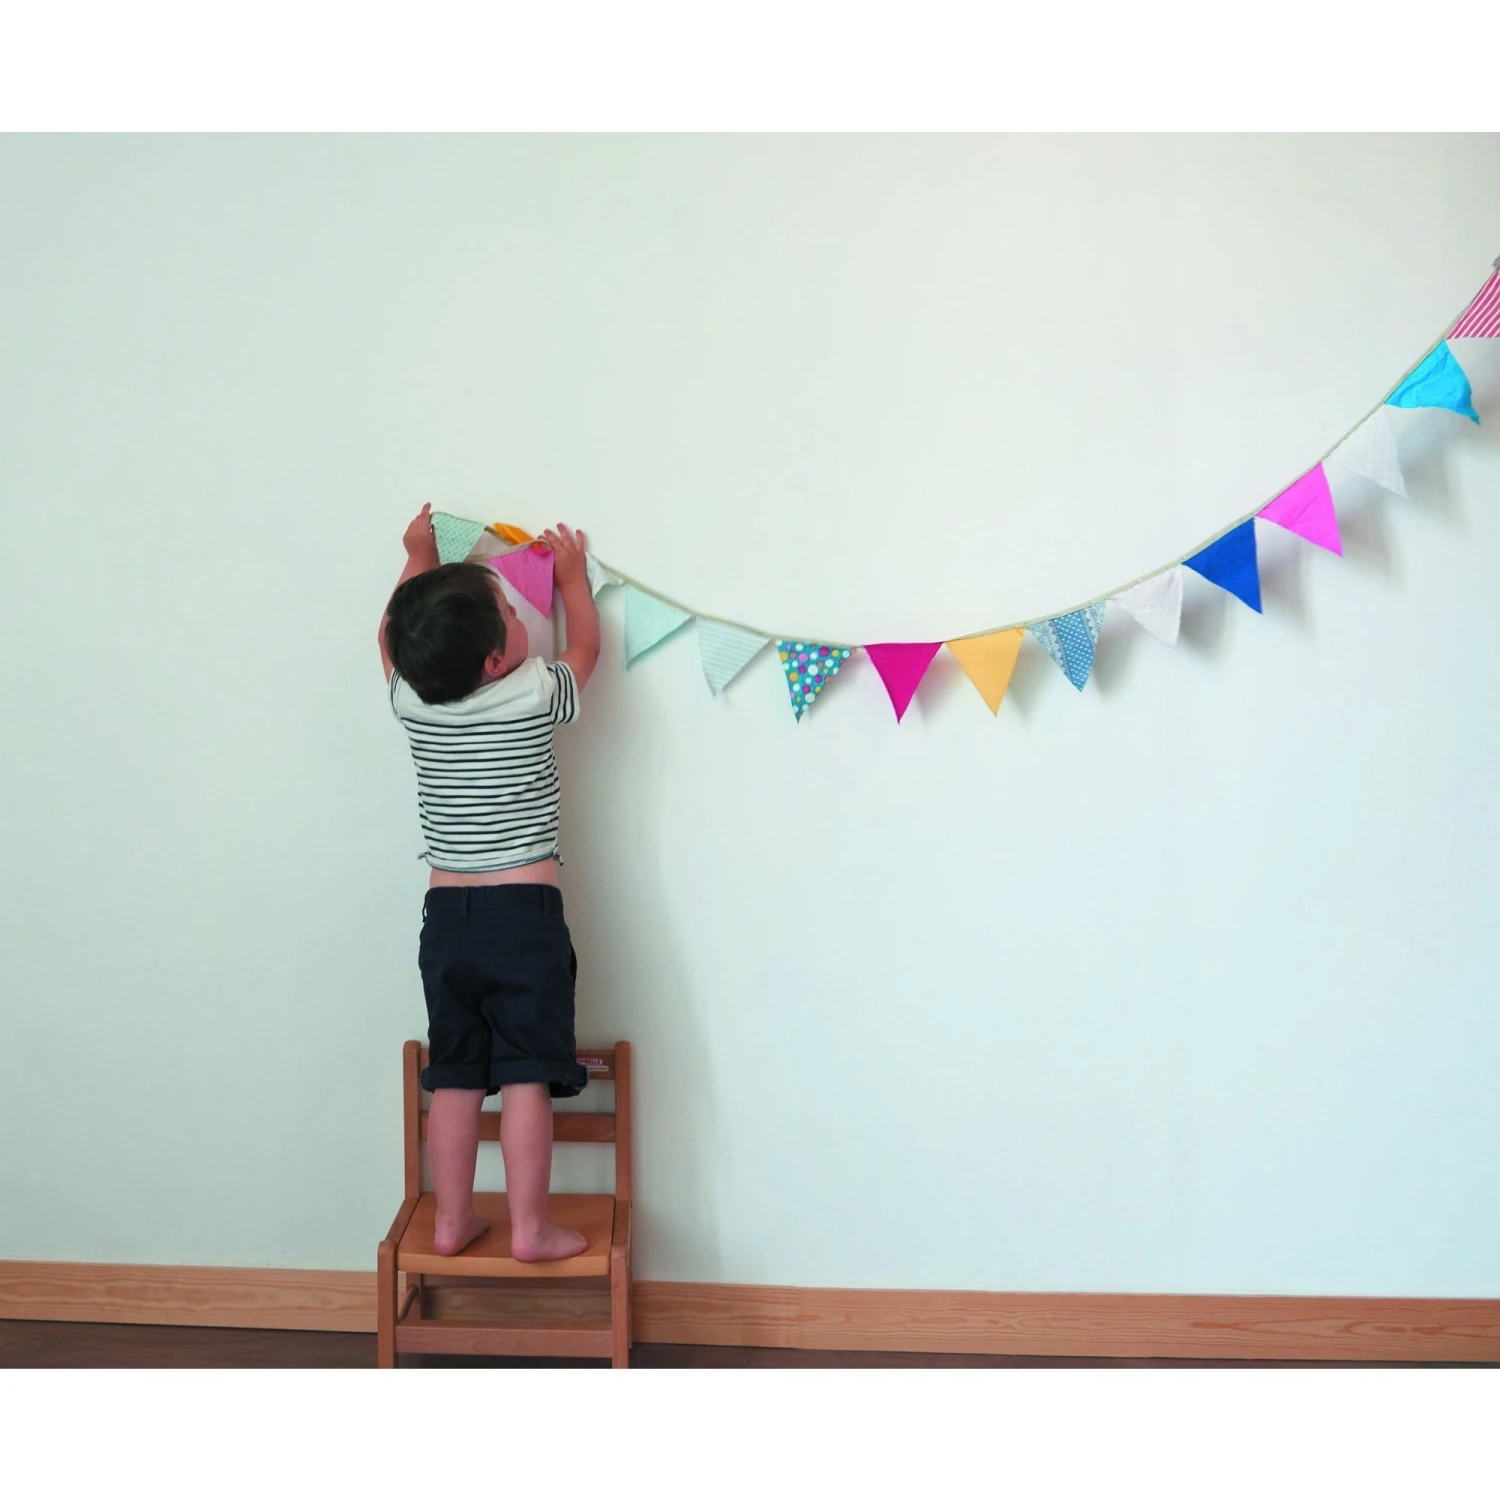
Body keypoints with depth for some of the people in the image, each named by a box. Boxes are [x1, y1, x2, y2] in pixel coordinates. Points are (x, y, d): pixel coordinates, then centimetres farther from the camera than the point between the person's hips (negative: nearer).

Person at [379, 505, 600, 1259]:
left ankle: (452, 1222, 20)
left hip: (445, 915, 4)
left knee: (454, 1078, 12)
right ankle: (530, 1228, 5)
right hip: (525, 914, -4)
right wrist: (571, 572, 27)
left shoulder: (409, 701, -1)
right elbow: (585, 646, 12)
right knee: (526, 1079, 0)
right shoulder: (535, 697, -10)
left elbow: (393, 636, 22)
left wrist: (420, 560, 35)